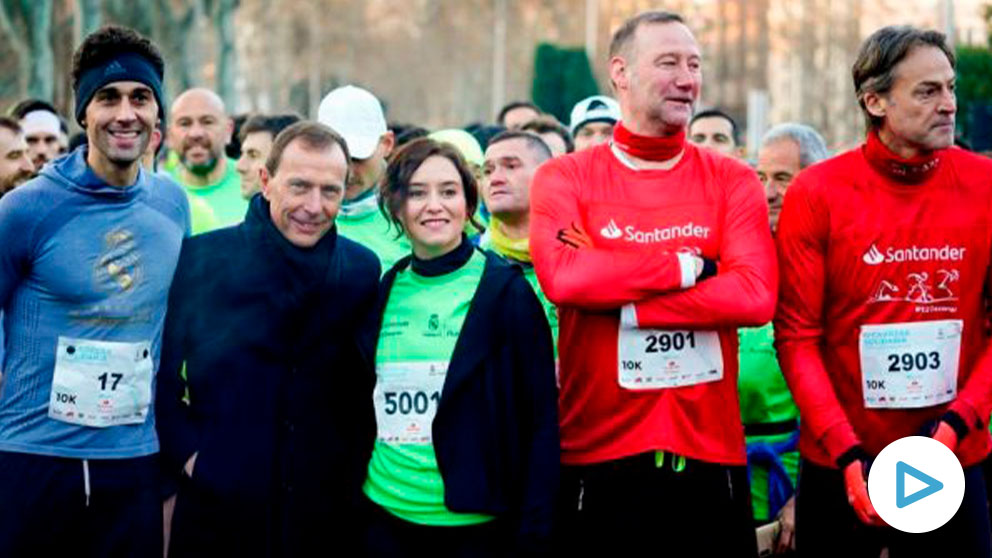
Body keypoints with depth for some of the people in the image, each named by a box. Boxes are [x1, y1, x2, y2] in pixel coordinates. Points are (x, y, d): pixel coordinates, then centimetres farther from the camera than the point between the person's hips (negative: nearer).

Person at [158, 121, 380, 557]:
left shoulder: (363, 271, 1)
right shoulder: (201, 258, -5)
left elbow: (368, 387, 10)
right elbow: (159, 370, 1)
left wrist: (353, 470, 2)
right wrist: (185, 452, -7)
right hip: (215, 508, -1)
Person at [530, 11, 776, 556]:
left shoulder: (733, 181, 6)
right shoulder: (564, 179, 2)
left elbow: (756, 294, -10)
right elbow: (562, 276, -17)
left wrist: (619, 299, -13)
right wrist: (687, 267, -9)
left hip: (709, 452, 1)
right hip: (597, 454, -1)